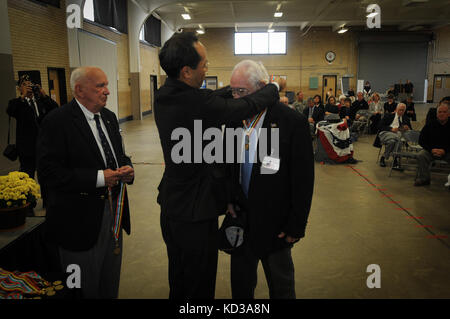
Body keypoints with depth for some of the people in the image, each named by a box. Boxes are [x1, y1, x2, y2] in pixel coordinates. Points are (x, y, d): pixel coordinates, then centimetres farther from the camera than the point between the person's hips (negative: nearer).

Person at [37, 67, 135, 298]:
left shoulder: (109, 117, 8)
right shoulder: (57, 122, -16)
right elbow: (49, 171, -22)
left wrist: (126, 168, -6)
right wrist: (98, 178, -25)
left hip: (113, 211, 7)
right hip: (81, 219, -7)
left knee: (111, 282, 23)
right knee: (85, 287, 13)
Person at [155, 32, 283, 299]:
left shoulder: (164, 95, -2)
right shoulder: (196, 103, -28)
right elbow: (248, 106, -17)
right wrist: (275, 87, 0)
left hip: (172, 205, 9)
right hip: (195, 211, -9)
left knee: (178, 278, 27)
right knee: (199, 285, 12)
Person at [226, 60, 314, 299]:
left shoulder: (293, 122, -14)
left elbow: (303, 179, -12)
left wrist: (296, 226, -11)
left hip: (275, 225, -4)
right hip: (241, 218, 4)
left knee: (281, 287, 17)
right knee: (240, 284, 20)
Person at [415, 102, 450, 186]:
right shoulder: (430, 125, -1)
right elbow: (421, 141, 1)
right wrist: (431, 149, -13)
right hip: (431, 150, 1)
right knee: (421, 155, -26)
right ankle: (424, 178, -14)